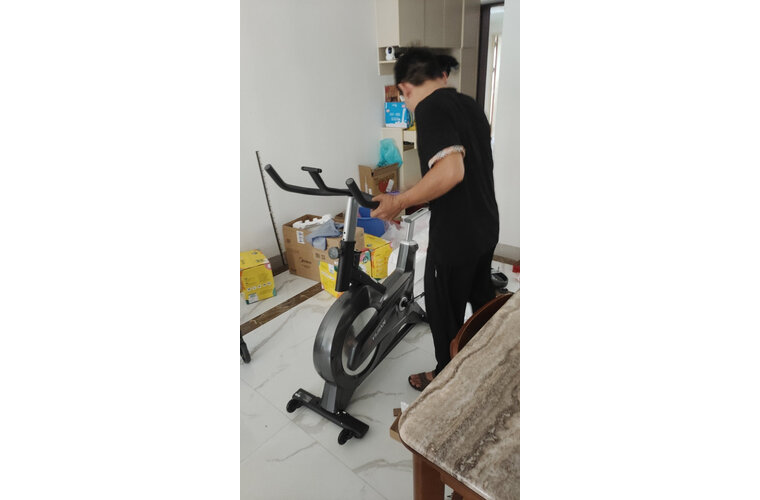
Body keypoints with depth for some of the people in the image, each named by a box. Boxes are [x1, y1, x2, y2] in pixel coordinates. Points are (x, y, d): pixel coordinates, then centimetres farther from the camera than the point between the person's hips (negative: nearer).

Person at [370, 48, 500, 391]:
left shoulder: (430, 108, -17)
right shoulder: (470, 104, 9)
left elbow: (450, 171, -33)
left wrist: (398, 202, -24)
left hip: (454, 235, -9)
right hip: (487, 225, 9)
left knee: (444, 313, 12)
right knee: (481, 298, 28)